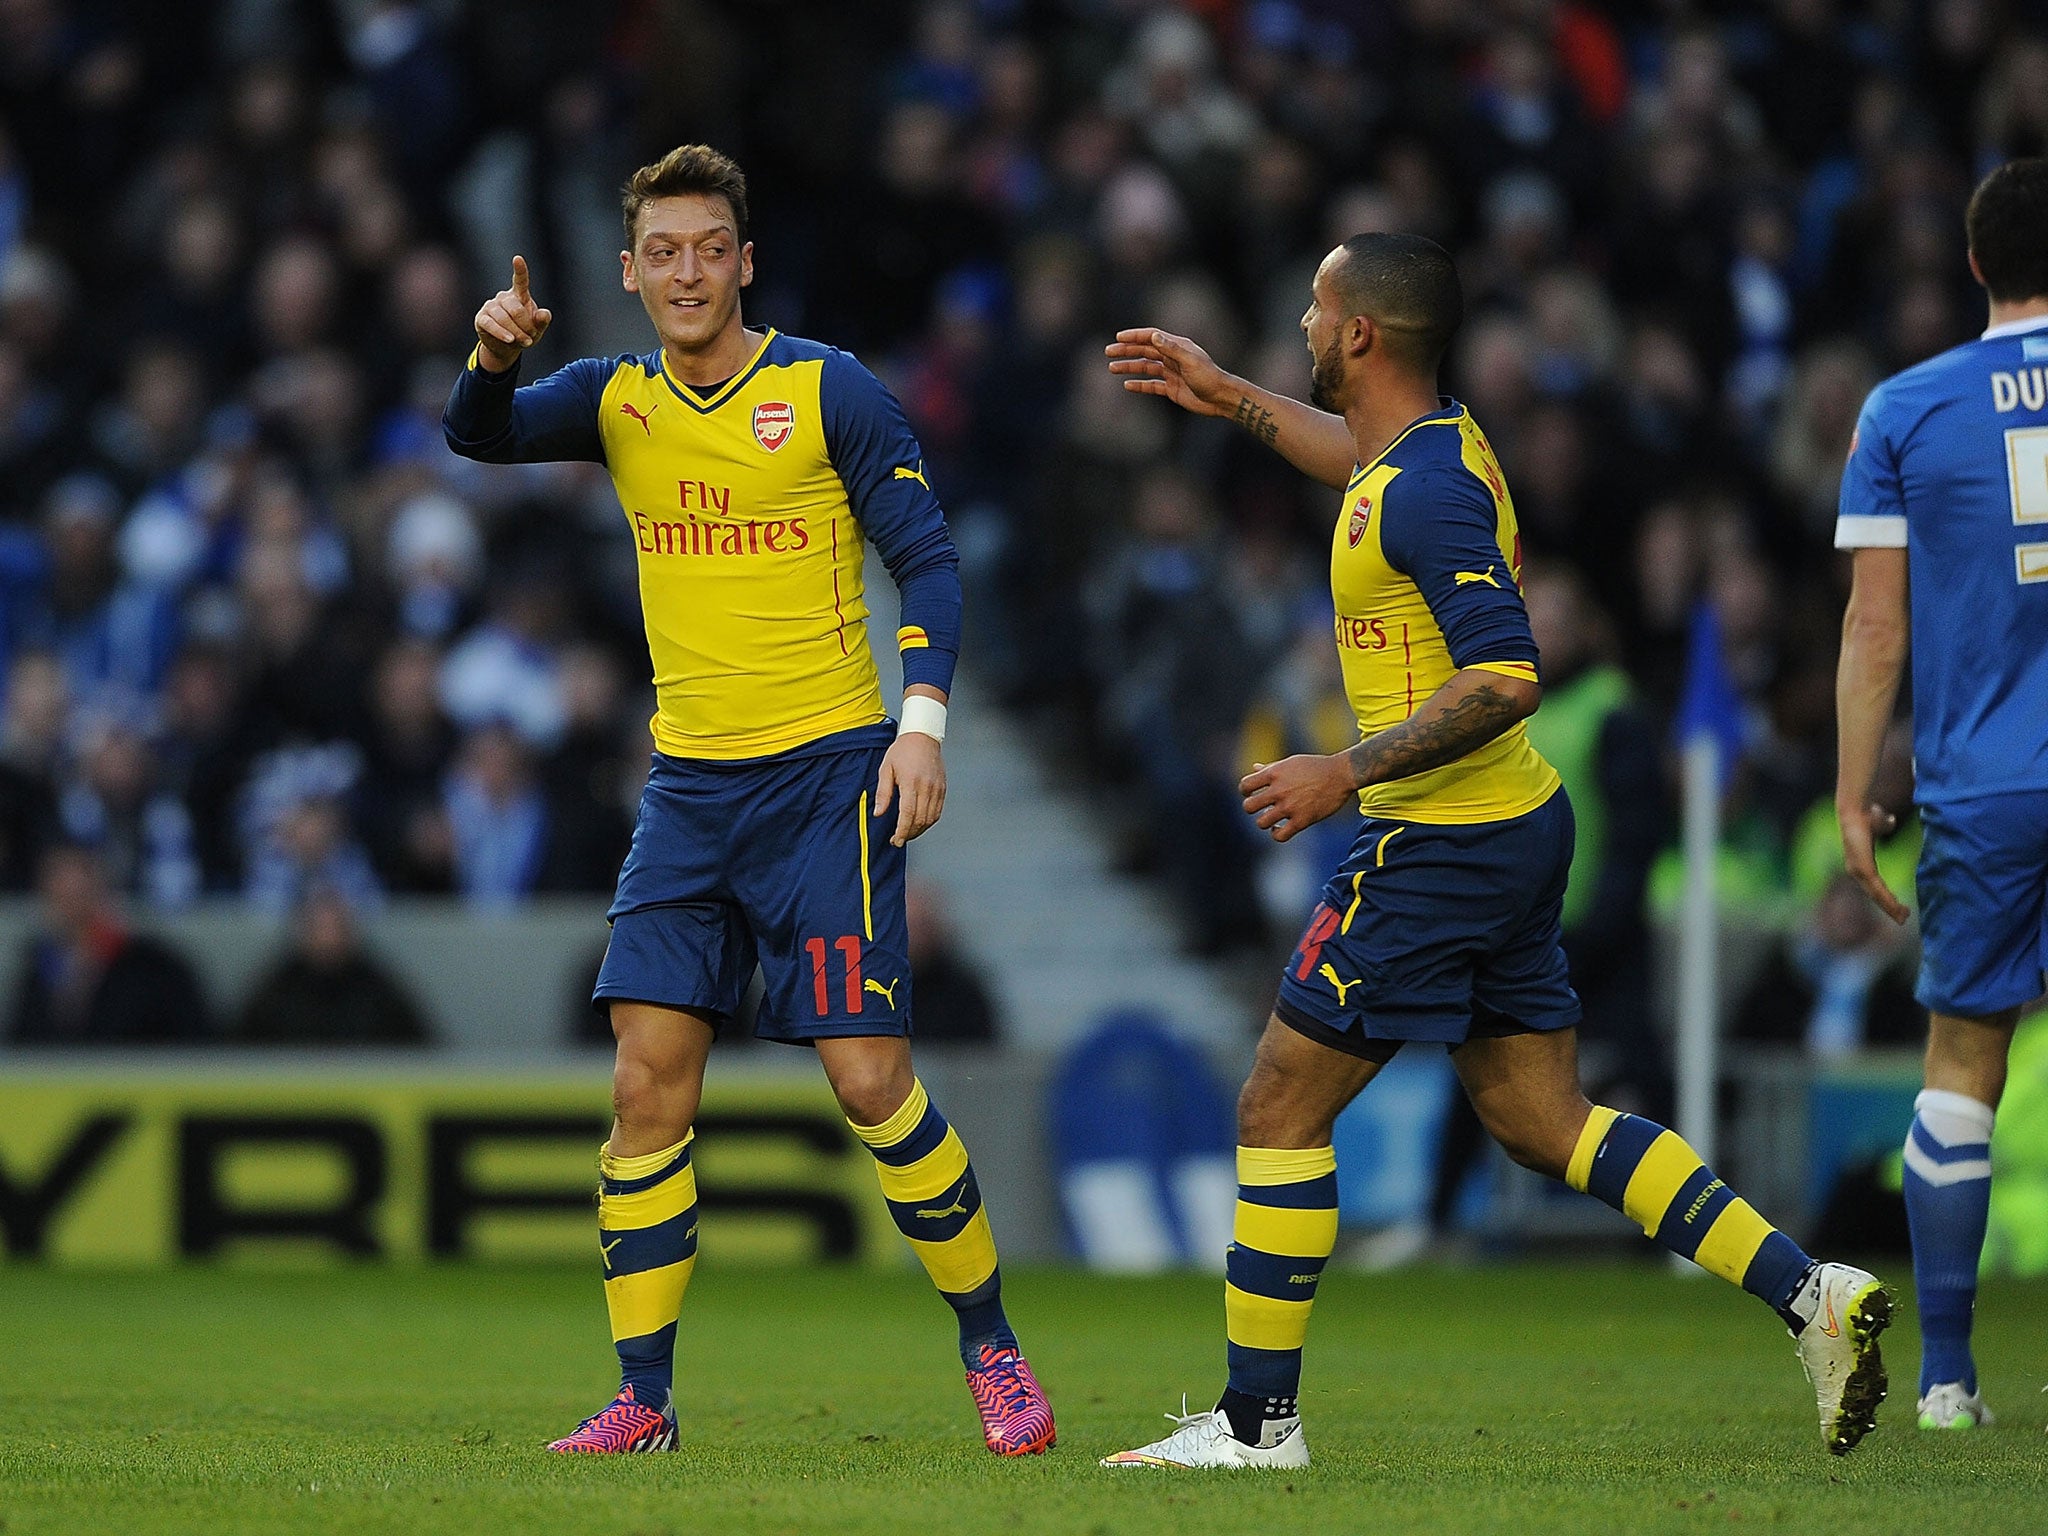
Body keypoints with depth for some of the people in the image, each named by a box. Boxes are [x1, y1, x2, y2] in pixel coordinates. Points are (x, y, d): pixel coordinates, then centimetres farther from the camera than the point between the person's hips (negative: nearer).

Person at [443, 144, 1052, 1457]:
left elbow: (928, 559, -4)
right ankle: (645, 1397, 1)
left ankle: (993, 1349, 7)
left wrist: (922, 721, -16)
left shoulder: (828, 390, -4)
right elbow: (482, 436, -7)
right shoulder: (617, 402, 8)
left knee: (871, 1079, -9)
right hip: (689, 789, 4)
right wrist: (496, 355, -29)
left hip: (827, 772, -4)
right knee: (648, 1086, -4)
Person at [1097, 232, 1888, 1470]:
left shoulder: (1426, 494, -21)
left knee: (1281, 1108, -1)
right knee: (1540, 1120, 12)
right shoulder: (1439, 442, 9)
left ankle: (1257, 1420, 4)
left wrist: (1347, 773, -24)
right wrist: (1229, 400, 39)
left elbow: (1505, 678, -27)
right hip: (1519, 826, 10)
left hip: (1441, 847, -10)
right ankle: (1808, 1292, 3)